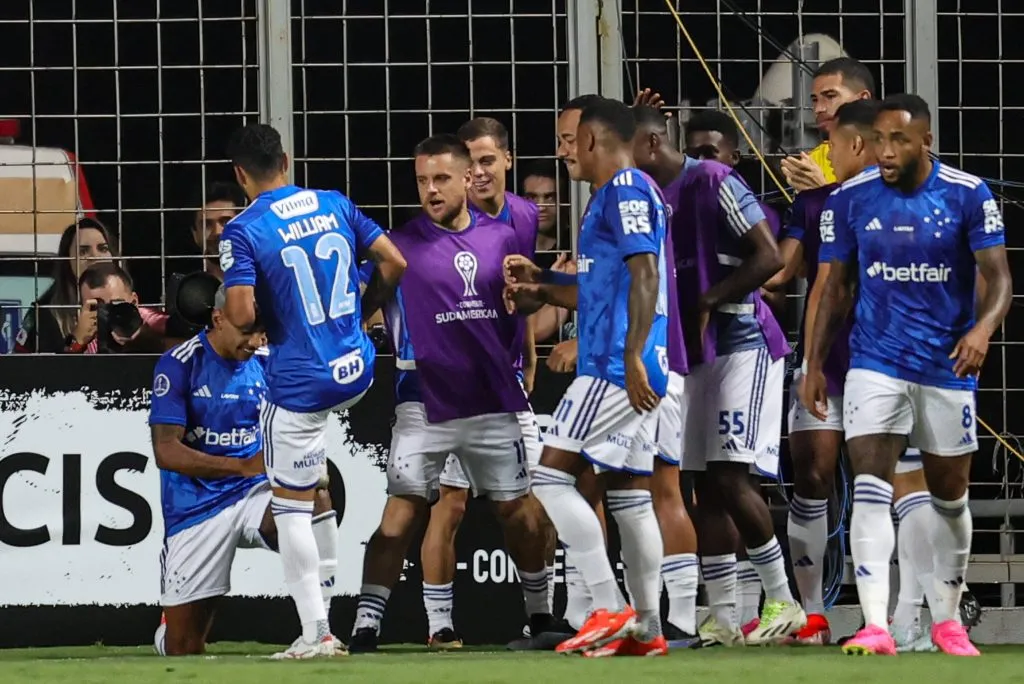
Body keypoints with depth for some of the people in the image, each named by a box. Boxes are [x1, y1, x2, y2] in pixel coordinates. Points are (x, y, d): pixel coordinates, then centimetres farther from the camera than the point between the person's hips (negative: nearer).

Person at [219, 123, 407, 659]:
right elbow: (394, 263, 3)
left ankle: (316, 632, 1)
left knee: (290, 505, 3)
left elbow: (241, 316, -20)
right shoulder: (335, 205, 3)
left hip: (301, 385, -6)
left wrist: (238, 313, 4)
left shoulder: (243, 232, -13)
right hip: (358, 371, 6)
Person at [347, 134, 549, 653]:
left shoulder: (502, 237, 6)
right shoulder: (401, 245, -4)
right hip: (425, 404, -3)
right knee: (402, 509, -12)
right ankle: (365, 625, -13)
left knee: (516, 509, 9)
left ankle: (541, 612, 26)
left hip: (493, 401, 3)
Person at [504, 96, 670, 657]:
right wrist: (544, 287, 31)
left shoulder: (625, 190, -10)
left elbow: (644, 274, -20)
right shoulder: (621, 194, 21)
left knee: (552, 475, -11)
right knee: (629, 493, 11)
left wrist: (632, 357, -26)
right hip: (631, 373, 10)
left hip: (616, 368, -10)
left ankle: (609, 611, -16)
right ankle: (646, 628, 11)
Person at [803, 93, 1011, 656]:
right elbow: (836, 286, 6)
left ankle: (947, 619, 27)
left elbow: (998, 277, -8)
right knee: (871, 490, -16)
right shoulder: (850, 199, -2)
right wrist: (815, 364, 3)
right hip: (876, 362, 0)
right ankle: (875, 626, -21)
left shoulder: (968, 196, -7)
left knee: (949, 496, 11)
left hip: (948, 364, 0)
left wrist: (984, 327, -28)